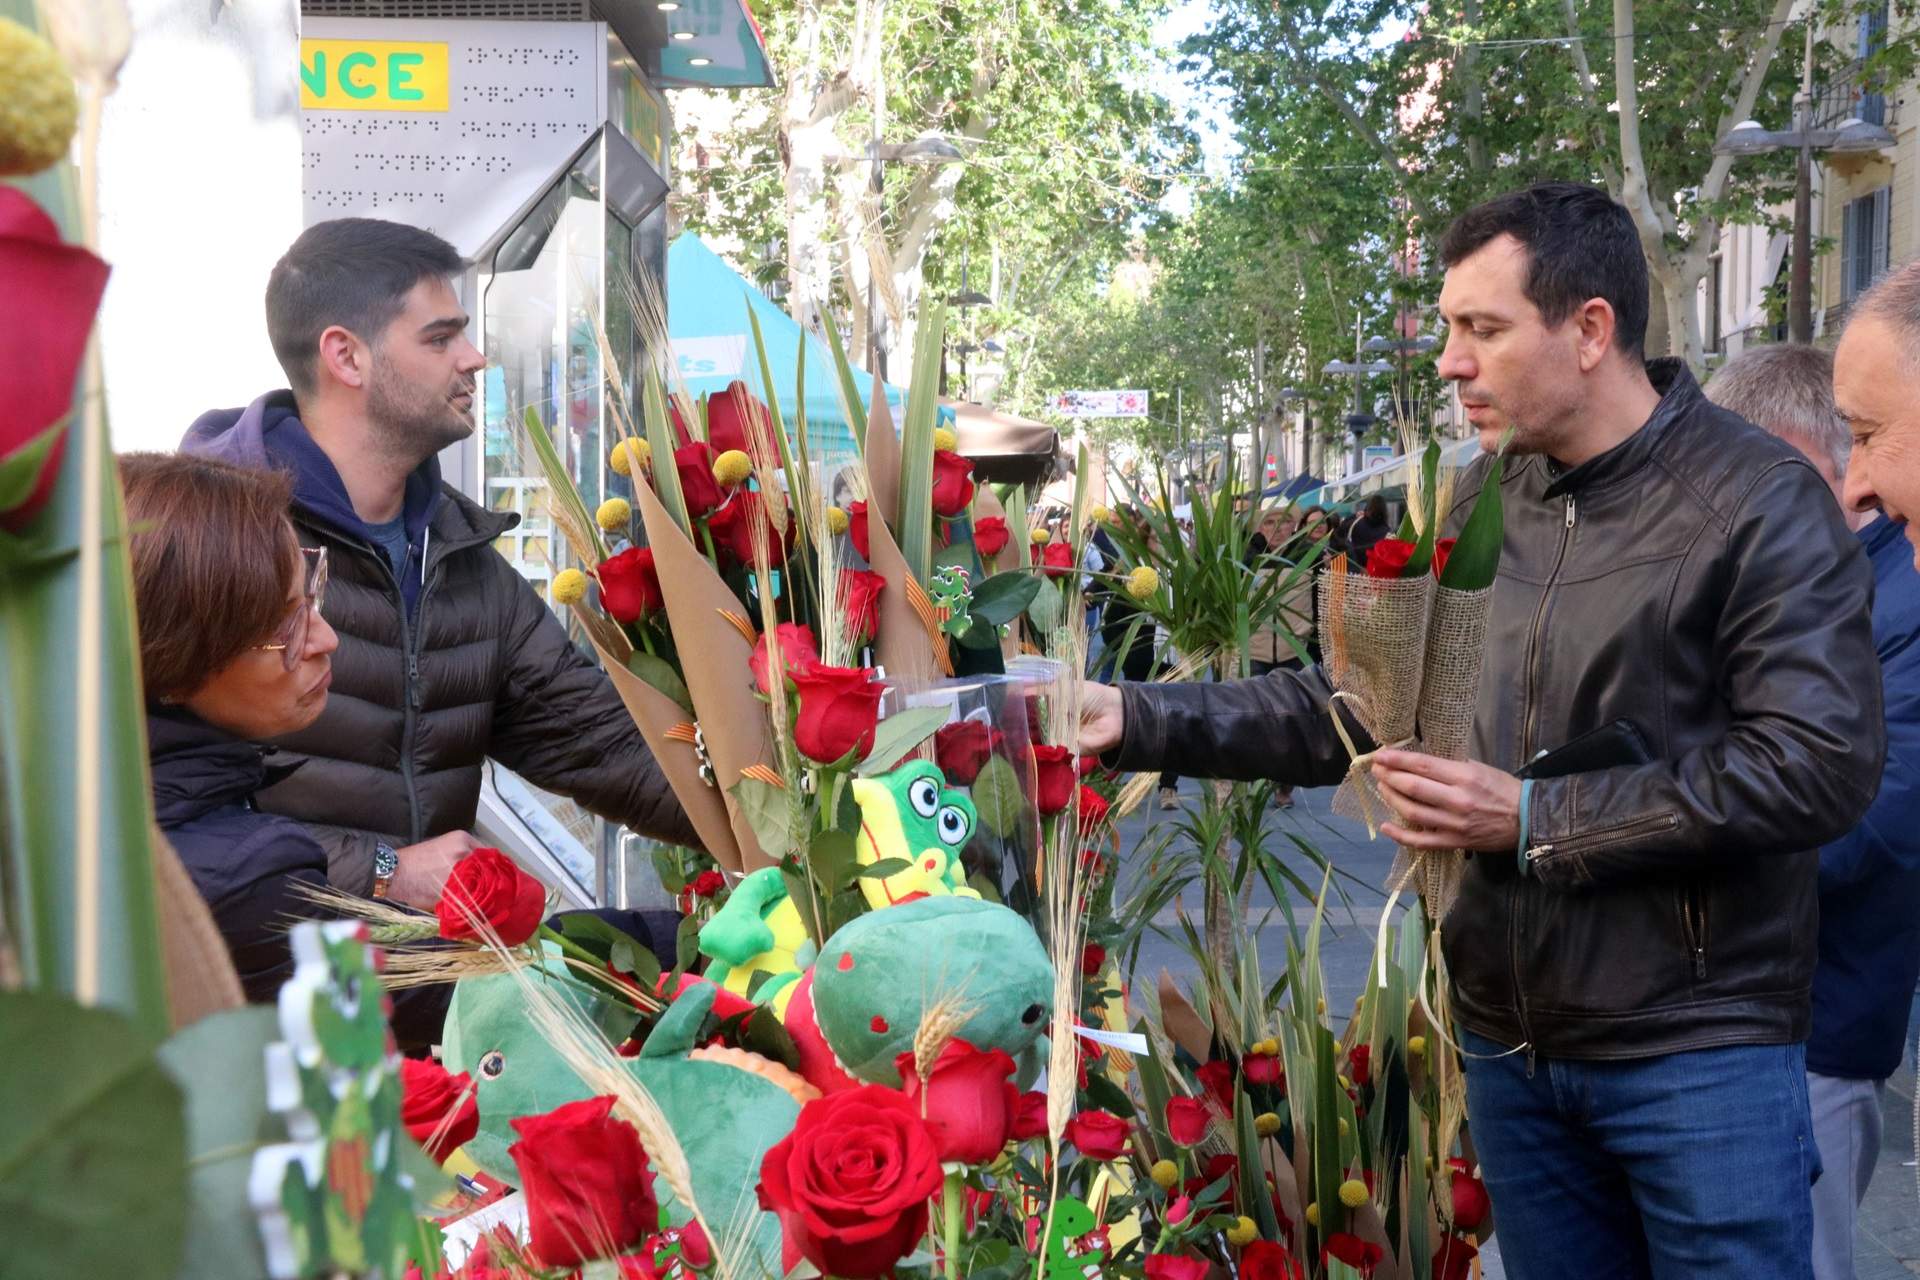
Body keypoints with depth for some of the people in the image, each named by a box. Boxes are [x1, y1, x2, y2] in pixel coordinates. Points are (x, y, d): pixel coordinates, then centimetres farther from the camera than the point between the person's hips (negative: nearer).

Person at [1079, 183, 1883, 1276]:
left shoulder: (1760, 501, -12)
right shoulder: (1482, 503, 6)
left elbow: (1824, 764, -20)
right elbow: (1355, 702, 7)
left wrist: (1539, 820, -19)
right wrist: (1139, 719, -5)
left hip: (1699, 1050, -6)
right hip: (1511, 1041, 6)